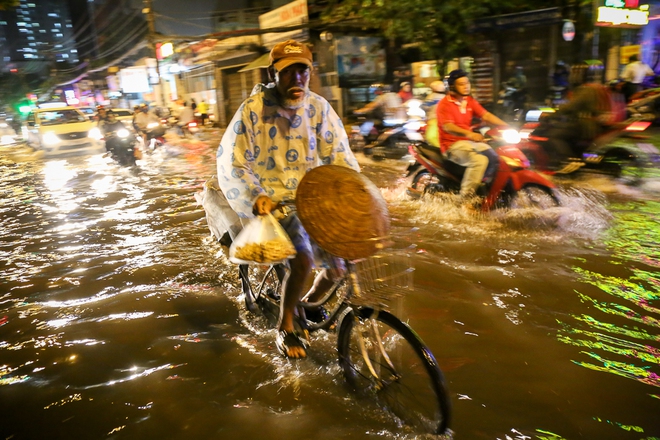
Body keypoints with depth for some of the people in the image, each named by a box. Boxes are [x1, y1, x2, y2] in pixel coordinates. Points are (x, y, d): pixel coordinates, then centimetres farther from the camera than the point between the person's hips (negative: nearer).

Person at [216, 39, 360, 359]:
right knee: (303, 259, -25)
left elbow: (340, 155, -3)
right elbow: (230, 164, -9)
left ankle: (312, 302, 27)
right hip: (273, 201, -4)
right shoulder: (253, 109, -12)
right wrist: (255, 198, -25)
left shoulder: (318, 107, -3)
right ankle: (285, 328, 3)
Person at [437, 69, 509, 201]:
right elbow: (448, 127, -27)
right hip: (452, 144, -7)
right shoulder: (445, 104, -12)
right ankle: (466, 198, -23)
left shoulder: (470, 101, 11)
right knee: (480, 160, -29)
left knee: (494, 158, -9)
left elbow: (486, 115, 2)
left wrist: (506, 126, -12)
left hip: (470, 140, 8)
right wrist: (469, 133, -43)